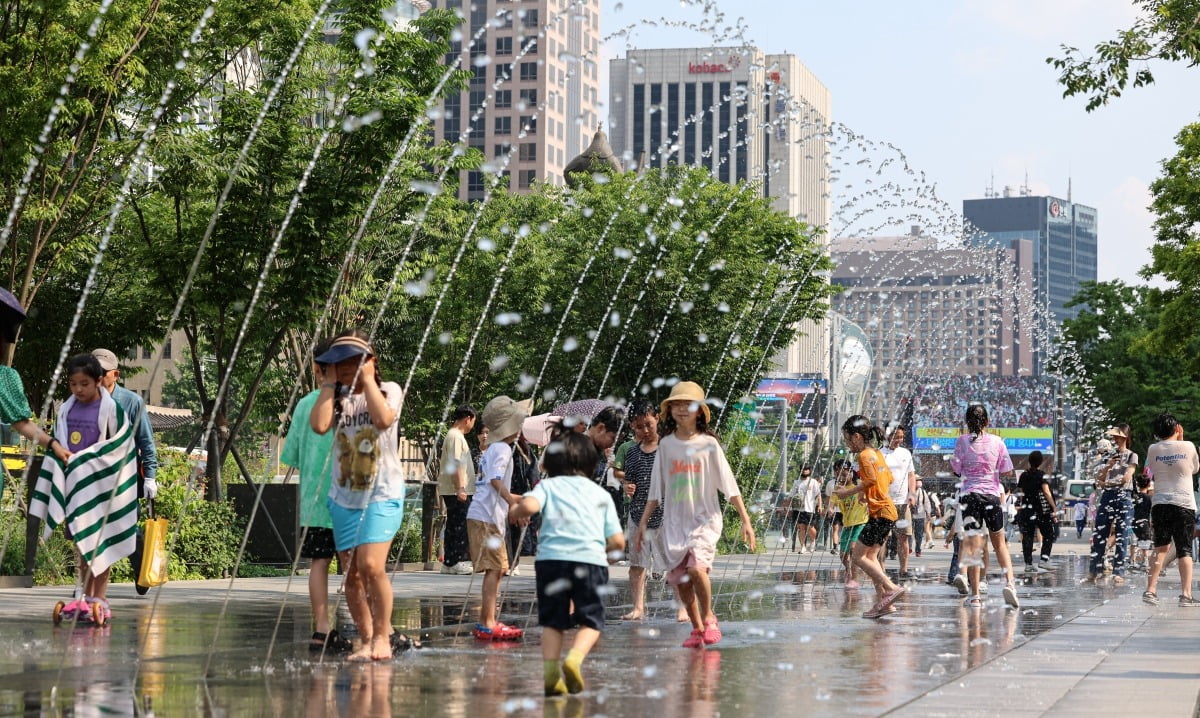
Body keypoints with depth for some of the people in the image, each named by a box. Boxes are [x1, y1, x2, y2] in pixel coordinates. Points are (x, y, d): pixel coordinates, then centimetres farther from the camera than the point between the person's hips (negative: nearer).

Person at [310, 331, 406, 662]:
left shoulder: (388, 390, 1)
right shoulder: (337, 398, 7)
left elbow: (384, 418, -22)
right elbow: (319, 425, -14)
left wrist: (368, 379, -13)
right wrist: (329, 384, -6)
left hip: (383, 494, -4)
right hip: (344, 496, 4)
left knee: (371, 565, -19)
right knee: (351, 574, 4)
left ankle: (382, 635, -5)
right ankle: (365, 637, 18)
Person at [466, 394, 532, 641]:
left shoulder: (493, 449, 21)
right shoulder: (502, 449, -11)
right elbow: (496, 480, -27)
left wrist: (523, 499, 40)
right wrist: (513, 502, -37)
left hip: (489, 517, 10)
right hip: (486, 517, -10)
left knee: (496, 569, 14)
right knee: (494, 569, -11)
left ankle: (485, 622, 18)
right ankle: (488, 625, -15)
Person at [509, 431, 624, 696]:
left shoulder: (547, 486, 13)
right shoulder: (600, 493, 18)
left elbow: (530, 505, -11)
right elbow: (618, 541, 13)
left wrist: (515, 512, 11)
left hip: (551, 557, 0)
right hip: (591, 558, 0)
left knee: (552, 621, 12)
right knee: (591, 620, 9)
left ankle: (550, 671, 0)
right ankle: (574, 658, -16)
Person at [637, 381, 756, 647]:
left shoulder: (708, 444, -2)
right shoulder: (666, 445, 6)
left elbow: (729, 485, -2)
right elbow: (656, 490, 12)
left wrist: (745, 520, -7)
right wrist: (643, 523, 9)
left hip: (705, 518, -4)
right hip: (674, 522, 4)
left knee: (696, 566, -24)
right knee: (679, 579, 1)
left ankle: (708, 617, -1)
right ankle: (697, 628, 20)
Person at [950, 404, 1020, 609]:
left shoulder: (962, 441, -4)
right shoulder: (997, 441, -1)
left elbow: (956, 469, 1)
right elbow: (1007, 472, 2)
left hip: (969, 494, -1)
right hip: (992, 494, 1)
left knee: (973, 545, 0)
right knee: (1000, 543, 16)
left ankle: (975, 595, -2)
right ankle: (1009, 582, -2)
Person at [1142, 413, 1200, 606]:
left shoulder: (1153, 449, -1)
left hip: (1160, 504, 2)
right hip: (1184, 504, -2)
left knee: (1160, 548, 14)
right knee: (1184, 550, 1)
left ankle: (1151, 590, 6)